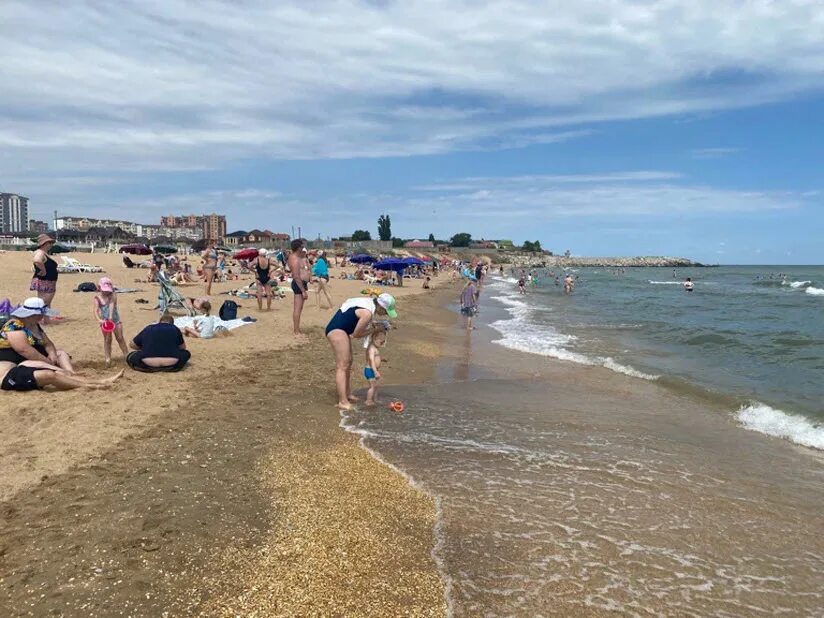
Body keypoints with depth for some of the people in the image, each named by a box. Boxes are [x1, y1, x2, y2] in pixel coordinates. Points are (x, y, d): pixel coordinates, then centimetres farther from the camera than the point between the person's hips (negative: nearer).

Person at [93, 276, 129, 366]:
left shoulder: (113, 296, -9)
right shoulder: (97, 298, -8)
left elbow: (112, 305, -24)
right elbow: (96, 310, -17)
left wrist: (110, 316, -40)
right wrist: (99, 320, -34)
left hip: (115, 319, 0)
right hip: (104, 322, 0)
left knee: (120, 338, 7)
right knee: (107, 340, 5)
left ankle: (126, 354, 16)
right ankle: (108, 358, 11)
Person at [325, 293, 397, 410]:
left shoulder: (370, 303, 6)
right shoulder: (367, 313, -23)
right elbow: (356, 334, -13)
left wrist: (373, 326, 4)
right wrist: (373, 330, 1)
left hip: (339, 329, 11)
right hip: (336, 330, -11)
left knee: (348, 362, 17)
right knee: (342, 366, -10)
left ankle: (348, 395, 26)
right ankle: (343, 402, -9)